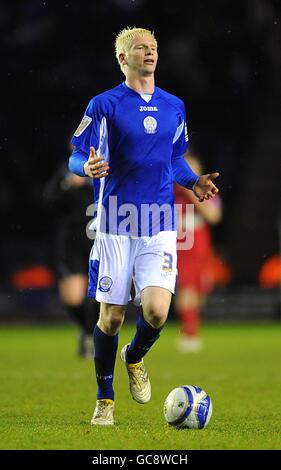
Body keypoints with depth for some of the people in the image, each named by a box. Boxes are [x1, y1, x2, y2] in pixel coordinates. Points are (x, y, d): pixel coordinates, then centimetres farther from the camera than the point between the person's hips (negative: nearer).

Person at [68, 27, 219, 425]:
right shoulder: (105, 105, -3)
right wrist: (88, 166, -25)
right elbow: (76, 157, -2)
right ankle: (105, 398, 20)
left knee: (156, 310, -14)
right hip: (115, 225, -2)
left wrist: (194, 182, 3)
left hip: (160, 226, 2)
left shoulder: (174, 107, 10)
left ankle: (134, 358, 20)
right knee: (111, 316, 2)